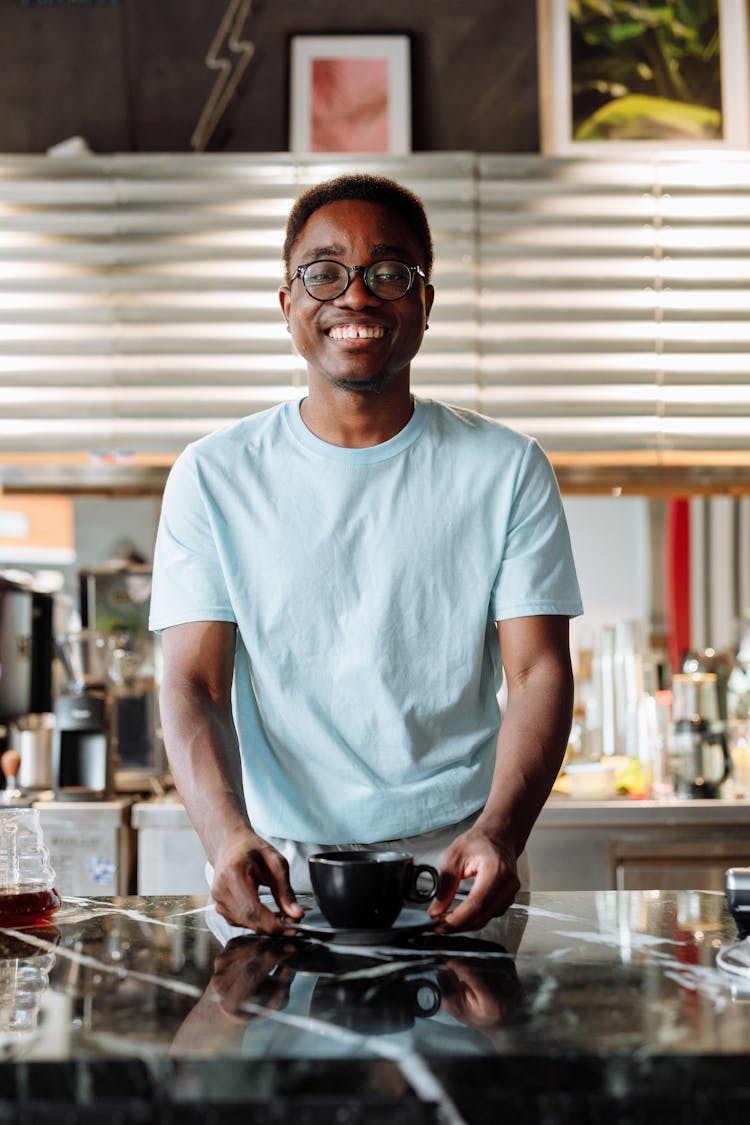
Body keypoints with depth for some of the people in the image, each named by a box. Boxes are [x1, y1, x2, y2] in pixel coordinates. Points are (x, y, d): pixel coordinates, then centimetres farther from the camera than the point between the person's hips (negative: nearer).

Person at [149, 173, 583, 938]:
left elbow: (539, 671, -1)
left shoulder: (507, 469, 5)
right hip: (279, 869, 0)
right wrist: (226, 835, -21)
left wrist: (499, 832, -21)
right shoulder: (213, 476, 5)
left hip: (454, 860, 0)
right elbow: (192, 683, -1)